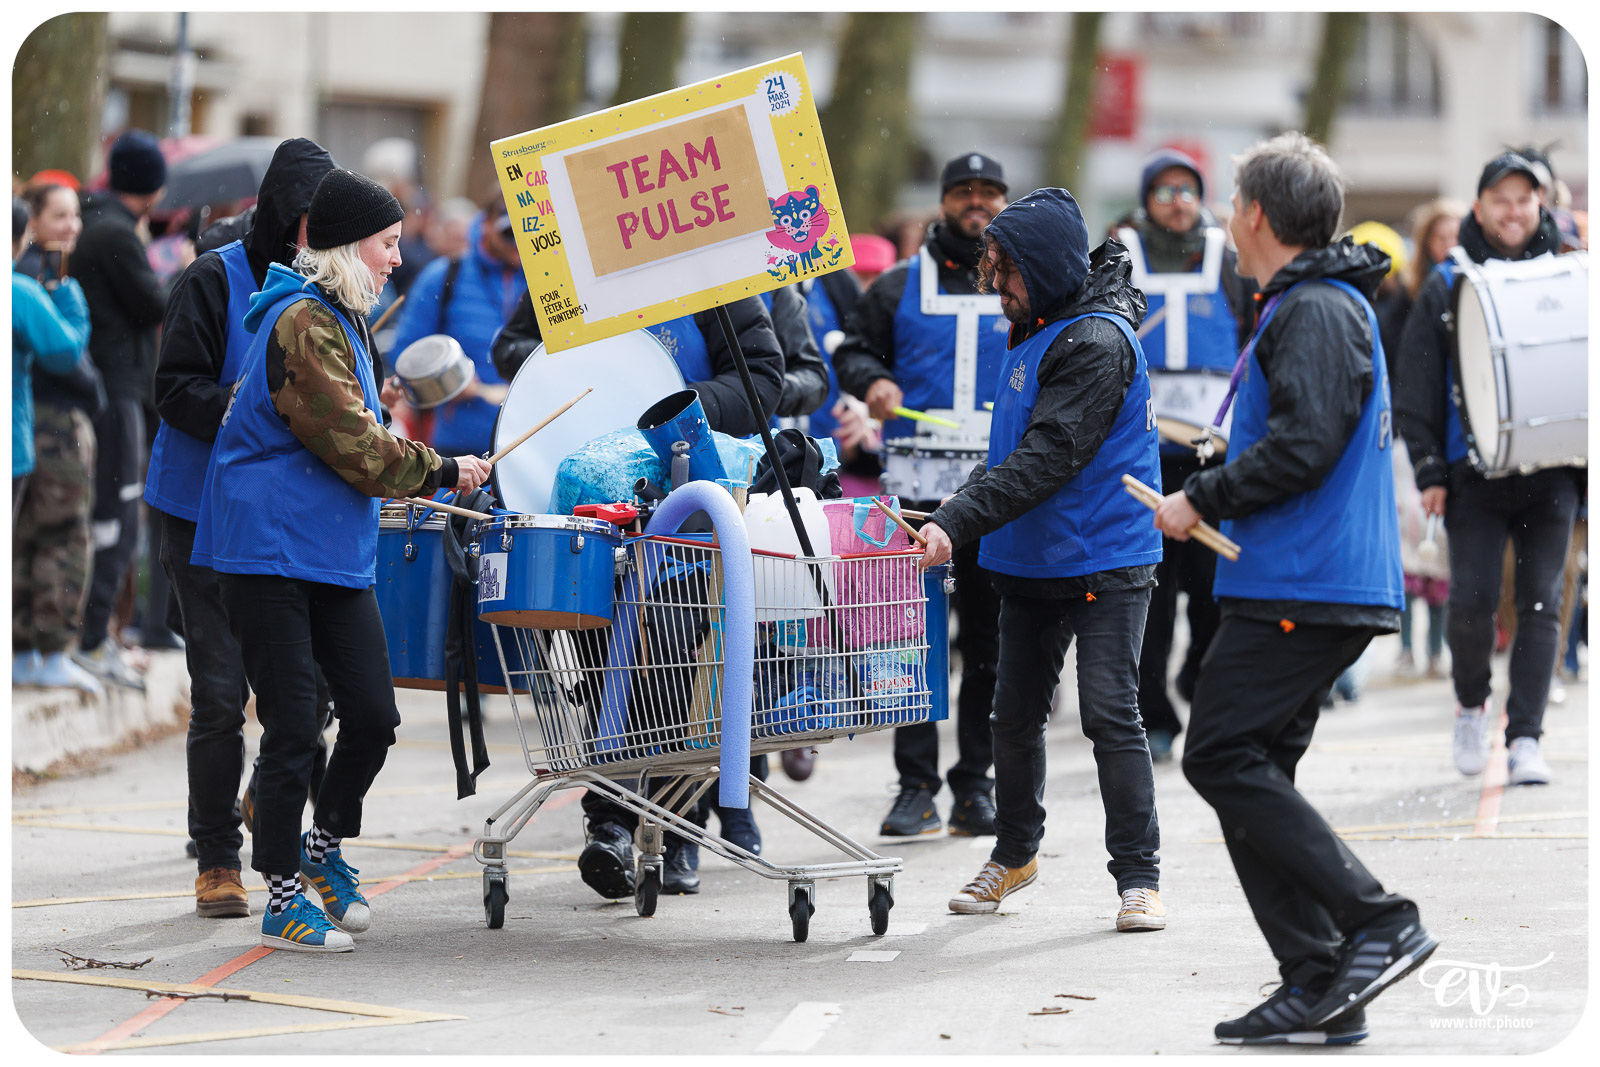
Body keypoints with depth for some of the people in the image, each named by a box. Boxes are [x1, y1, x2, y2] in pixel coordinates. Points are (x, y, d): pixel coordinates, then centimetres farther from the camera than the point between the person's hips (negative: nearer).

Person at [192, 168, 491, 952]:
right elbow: (352, 444, -18)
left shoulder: (341, 320, 17)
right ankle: (282, 900, 4)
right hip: (269, 549, -9)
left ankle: (324, 848, 27)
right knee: (293, 728, -5)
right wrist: (441, 473, -8)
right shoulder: (302, 323, -15)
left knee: (373, 715, 5)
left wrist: (411, 480, 20)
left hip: (335, 550, 9)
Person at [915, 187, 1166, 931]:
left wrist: (958, 522, -33)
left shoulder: (1096, 343, -19)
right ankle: (1014, 853, 32)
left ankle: (1138, 876, -4)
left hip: (1105, 566, -9)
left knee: (1110, 715, -10)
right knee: (1015, 715, 14)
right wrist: (956, 511, 16)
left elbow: (1048, 458, -27)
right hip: (1031, 562, 9)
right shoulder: (1036, 332, 10)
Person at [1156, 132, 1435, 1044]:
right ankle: (1320, 989, 5)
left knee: (1222, 758, -13)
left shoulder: (1316, 312, -12)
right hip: (1306, 584, 10)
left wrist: (1201, 501, -13)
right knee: (1252, 770, 8)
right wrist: (1216, 503, 19)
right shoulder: (1320, 304, 22)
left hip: (1303, 589, -10)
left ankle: (1379, 923, -14)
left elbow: (1302, 445, -22)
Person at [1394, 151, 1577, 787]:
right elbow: (1417, 387, 5)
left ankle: (1525, 739, -1)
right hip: (1473, 473, -1)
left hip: (1551, 471, 1)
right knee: (1472, 600, -7)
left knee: (1540, 603, -4)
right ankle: (1472, 704, 19)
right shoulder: (1446, 287, 6)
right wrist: (1429, 470, -2)